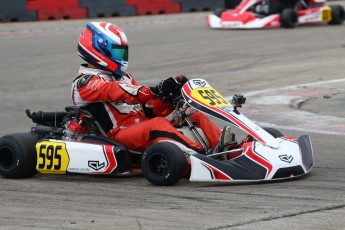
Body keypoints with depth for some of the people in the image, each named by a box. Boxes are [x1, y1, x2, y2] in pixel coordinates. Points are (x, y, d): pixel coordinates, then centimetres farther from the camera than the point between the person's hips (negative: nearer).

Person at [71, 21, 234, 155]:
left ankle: (223, 145, -32)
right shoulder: (84, 83, -1)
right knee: (158, 124, -36)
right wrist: (153, 92, -36)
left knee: (196, 117, -7)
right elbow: (113, 92, -21)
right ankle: (205, 156, -53)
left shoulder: (123, 77, 26)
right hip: (118, 135, -8)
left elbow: (148, 109, 19)